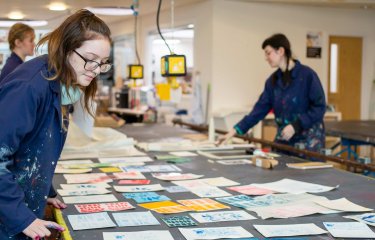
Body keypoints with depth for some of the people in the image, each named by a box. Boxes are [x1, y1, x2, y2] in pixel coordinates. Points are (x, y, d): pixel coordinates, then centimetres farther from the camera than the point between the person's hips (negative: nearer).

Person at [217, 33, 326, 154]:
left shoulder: (307, 75, -11)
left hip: (307, 140, -5)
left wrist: (295, 126, -20)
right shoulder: (273, 80, 7)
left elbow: (319, 107, -11)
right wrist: (233, 132, -2)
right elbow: (259, 109, 4)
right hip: (283, 139, 5)